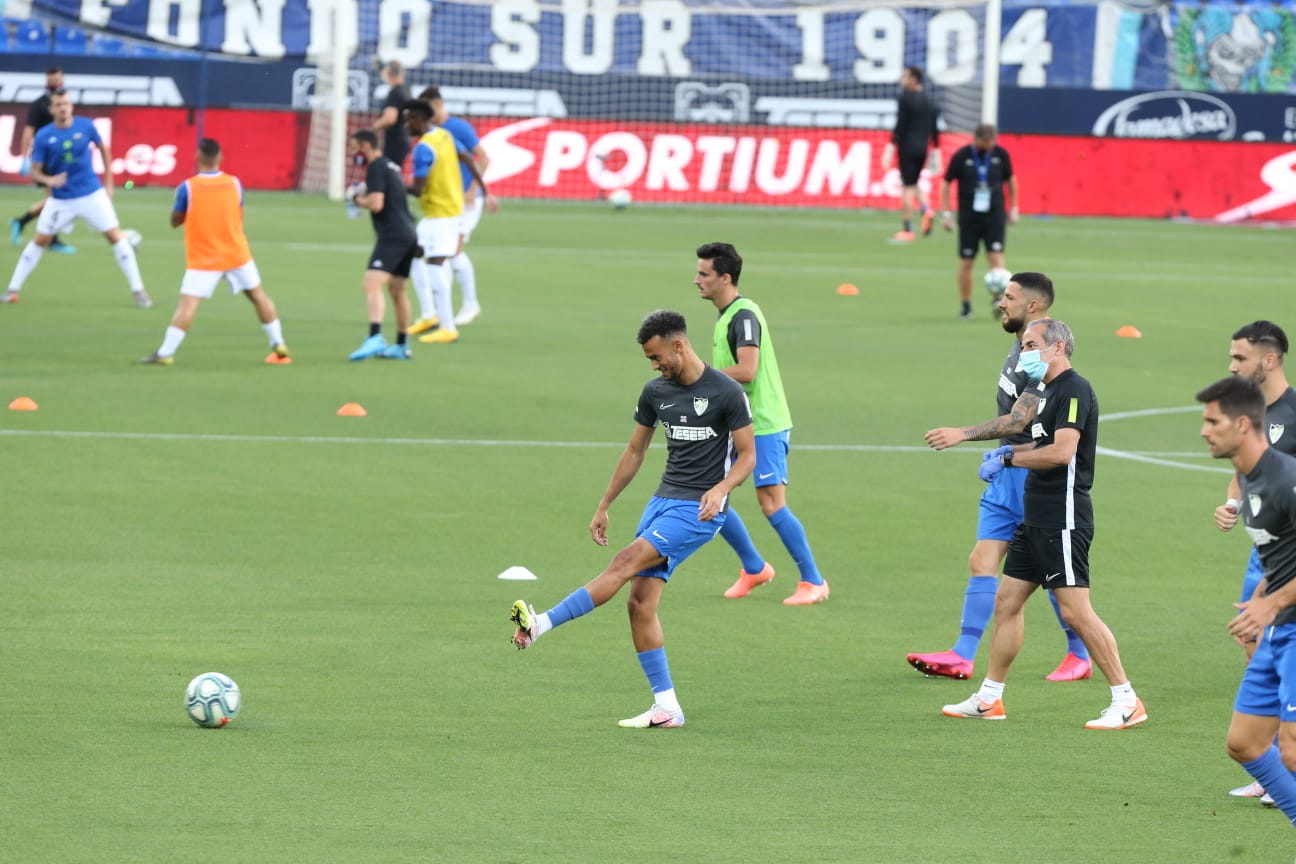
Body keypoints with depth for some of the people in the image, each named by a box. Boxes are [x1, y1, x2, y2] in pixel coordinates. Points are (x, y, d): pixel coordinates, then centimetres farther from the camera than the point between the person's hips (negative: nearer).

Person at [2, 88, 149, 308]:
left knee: (115, 236, -4)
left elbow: (103, 149, 11)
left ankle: (138, 290, 2)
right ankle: (13, 290, 14)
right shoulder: (44, 137, -10)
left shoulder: (85, 126, -7)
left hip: (92, 194, 0)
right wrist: (48, 180, -30)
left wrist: (108, 182, 10)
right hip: (60, 199, 0)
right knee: (40, 240, 4)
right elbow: (35, 172, -7)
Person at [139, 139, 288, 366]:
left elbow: (175, 221, 0)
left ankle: (166, 352, -15)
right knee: (257, 295, 16)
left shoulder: (187, 188, -11)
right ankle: (279, 347, 19)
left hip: (203, 259, -3)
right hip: (237, 254, 3)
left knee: (187, 303, -8)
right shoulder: (234, 184, -1)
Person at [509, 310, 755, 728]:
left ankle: (540, 626, -26)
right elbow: (635, 451, 19)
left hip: (699, 509, -7)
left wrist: (720, 488, -26)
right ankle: (666, 708, -1)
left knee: (627, 562, -22)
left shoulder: (727, 393, -9)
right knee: (640, 600, -4)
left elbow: (748, 455, -7)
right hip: (664, 500, 7)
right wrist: (603, 507, 19)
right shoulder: (656, 391, 9)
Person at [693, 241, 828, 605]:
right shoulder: (725, 315, 14)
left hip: (763, 425, -10)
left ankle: (813, 581, -1)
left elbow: (746, 371, -27)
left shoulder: (744, 315, -17)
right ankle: (754, 568, 21)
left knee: (771, 504, -11)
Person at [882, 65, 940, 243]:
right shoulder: (929, 103, 11)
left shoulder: (905, 99, -8)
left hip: (907, 147, -6)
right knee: (913, 184, 20)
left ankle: (907, 229, -2)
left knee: (908, 186, -3)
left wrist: (890, 149, -11)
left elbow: (899, 127, -13)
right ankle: (926, 209, -6)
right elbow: (934, 130, 13)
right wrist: (935, 154, 18)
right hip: (922, 149, 6)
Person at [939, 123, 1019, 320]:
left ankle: (999, 299, -13)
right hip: (969, 216, -1)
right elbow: (946, 184, 0)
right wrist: (945, 213, -3)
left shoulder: (1000, 154, -1)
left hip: (995, 215, 1)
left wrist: (1014, 208, 15)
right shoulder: (962, 156, -7)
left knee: (996, 256, -13)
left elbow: (1010, 179, 15)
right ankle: (965, 306, 13)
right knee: (966, 261, 2)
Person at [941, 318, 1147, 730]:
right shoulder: (1049, 391, 17)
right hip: (1037, 519, 10)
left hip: (1063, 519, -10)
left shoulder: (1074, 390, -14)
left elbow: (1061, 451, -25)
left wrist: (1007, 459, -17)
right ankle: (989, 699, 20)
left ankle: (1127, 702, -8)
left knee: (1075, 610, -12)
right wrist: (1012, 450, 14)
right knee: (1007, 600, 12)